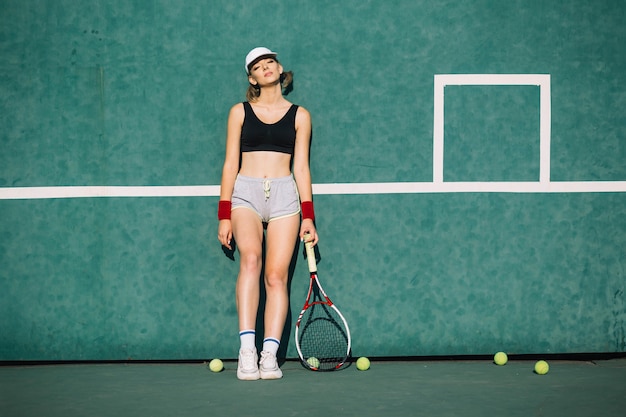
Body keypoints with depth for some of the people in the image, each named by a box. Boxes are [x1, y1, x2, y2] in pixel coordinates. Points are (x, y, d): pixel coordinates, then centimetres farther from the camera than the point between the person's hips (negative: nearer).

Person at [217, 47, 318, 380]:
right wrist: (224, 216, 2)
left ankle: (269, 356, -6)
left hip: (284, 196, 1)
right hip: (245, 194, -1)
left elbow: (301, 167, 10)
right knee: (251, 258, -26)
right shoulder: (240, 112, 11)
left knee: (276, 275, -8)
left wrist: (308, 217, 3)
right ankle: (247, 349, -28)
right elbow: (230, 164, 8)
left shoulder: (299, 116, 11)